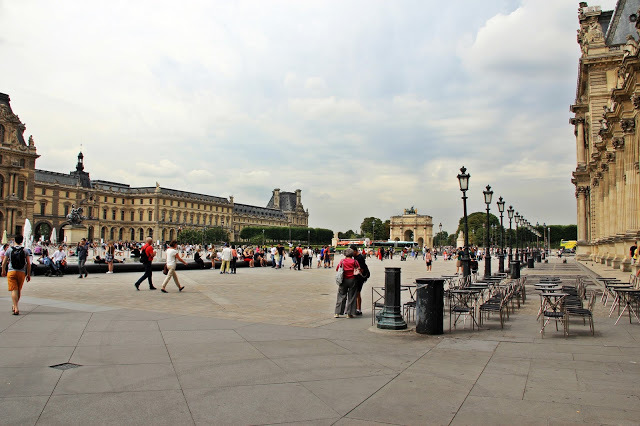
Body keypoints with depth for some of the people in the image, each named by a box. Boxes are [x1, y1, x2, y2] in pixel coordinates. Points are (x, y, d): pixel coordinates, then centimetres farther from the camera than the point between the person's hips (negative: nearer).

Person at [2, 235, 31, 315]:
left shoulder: (9, 249, 2)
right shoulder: (25, 250, 2)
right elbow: (28, 263, 1)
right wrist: (28, 274, 8)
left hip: (11, 272, -1)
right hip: (21, 272, 1)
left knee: (14, 290, -4)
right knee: (19, 290, 16)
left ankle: (16, 308, -14)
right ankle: (14, 305, 31)